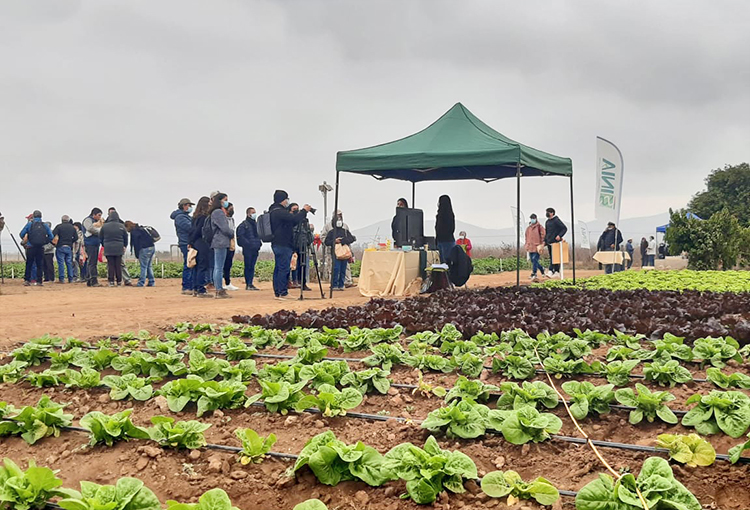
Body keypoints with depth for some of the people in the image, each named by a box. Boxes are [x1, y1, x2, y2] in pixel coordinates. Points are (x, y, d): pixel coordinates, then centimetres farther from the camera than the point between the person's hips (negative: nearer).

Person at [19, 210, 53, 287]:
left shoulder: (29, 224, 1)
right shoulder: (45, 225, 4)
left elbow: (21, 234, 0)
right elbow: (51, 236, 3)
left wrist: (25, 240, 19)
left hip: (30, 247, -1)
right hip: (41, 248, 1)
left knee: (29, 264, 7)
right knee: (40, 265, 5)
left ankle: (27, 280, 6)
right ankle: (39, 281, 4)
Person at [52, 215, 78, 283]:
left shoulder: (58, 226, -4)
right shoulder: (72, 227, 9)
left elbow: (53, 235, -12)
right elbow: (76, 238, 9)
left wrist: (54, 243, 3)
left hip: (60, 247, -4)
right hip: (69, 247, 4)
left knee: (61, 263, -1)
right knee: (69, 263, 9)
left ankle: (61, 279, -4)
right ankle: (70, 279, 9)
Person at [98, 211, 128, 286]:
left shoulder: (104, 226, -3)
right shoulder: (121, 226, -3)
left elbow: (100, 237, 7)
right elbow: (126, 238, 8)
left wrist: (104, 245, 24)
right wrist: (124, 246, 24)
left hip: (108, 249, 0)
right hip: (119, 249, 0)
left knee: (110, 265, 4)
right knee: (118, 265, 6)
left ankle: (111, 281, 2)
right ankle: (119, 281, 9)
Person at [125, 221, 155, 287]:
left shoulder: (134, 232, -4)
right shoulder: (140, 228, 21)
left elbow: (136, 245, -7)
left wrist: (137, 256, -2)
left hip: (145, 249, -8)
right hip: (152, 248, 8)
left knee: (143, 267, -5)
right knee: (149, 266, 13)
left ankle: (141, 283, -4)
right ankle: (152, 282, 12)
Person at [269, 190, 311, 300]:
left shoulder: (274, 211, 19)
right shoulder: (279, 211, -15)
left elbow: (291, 223, 20)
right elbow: (294, 219, -23)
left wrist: (303, 212, 12)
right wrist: (304, 211, -7)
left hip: (277, 244, 11)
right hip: (283, 245, -11)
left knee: (278, 268, 11)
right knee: (284, 269, -9)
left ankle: (277, 292, 14)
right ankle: (283, 293, -9)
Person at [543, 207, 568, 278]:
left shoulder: (557, 220, -7)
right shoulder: (547, 222, 16)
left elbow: (565, 228, -9)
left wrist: (560, 236, -21)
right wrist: (545, 241, 15)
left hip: (555, 242, -8)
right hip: (549, 242, 8)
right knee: (552, 257, 7)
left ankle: (551, 271, -18)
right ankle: (556, 272, 12)